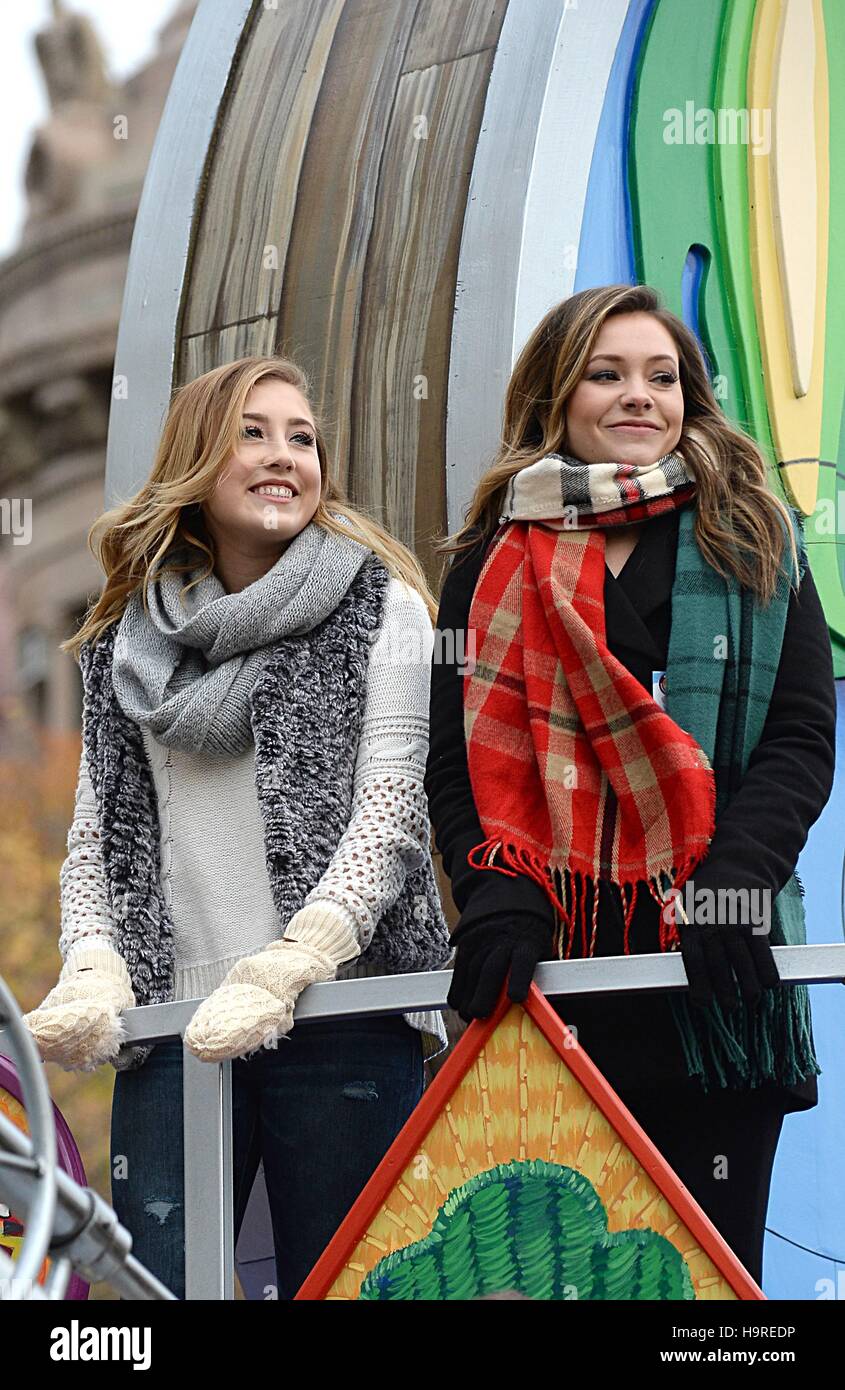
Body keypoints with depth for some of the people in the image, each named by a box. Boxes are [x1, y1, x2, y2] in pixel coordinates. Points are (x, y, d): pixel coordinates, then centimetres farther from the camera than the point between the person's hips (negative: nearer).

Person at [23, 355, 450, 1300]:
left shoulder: (381, 609, 5)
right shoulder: (129, 640, 16)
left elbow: (392, 811, -5)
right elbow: (96, 834, 14)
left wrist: (283, 970, -18)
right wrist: (93, 968, -6)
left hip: (341, 1018, -2)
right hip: (174, 1027, 3)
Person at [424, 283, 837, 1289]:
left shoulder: (754, 547, 12)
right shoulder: (494, 562, 13)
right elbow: (456, 761, 8)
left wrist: (730, 885, -13)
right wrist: (500, 892, -10)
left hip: (713, 973, 0)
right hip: (548, 971, 0)